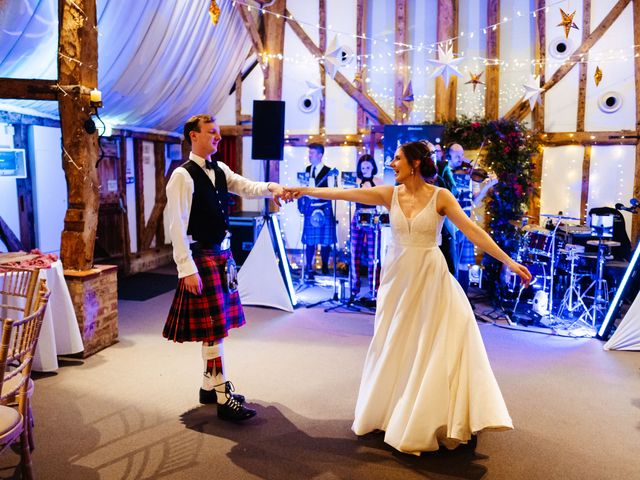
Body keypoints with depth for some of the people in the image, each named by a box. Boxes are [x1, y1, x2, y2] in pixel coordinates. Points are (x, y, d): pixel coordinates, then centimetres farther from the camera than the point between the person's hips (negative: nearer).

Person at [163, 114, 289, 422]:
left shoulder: (220, 170, 11)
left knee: (219, 323, 14)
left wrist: (271, 188, -19)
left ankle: (209, 387, 28)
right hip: (201, 256, -8)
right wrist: (187, 269, -21)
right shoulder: (183, 175, -13)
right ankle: (223, 398, 5)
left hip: (222, 252, 8)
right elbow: (177, 225, -17)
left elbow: (246, 187, 2)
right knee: (213, 328, -4)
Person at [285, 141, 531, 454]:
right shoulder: (389, 194, -1)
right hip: (398, 276, 3)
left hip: (430, 277, -3)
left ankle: (429, 417, 14)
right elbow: (343, 194, -1)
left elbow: (472, 230, -14)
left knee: (433, 343, -2)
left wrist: (508, 261, -20)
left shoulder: (440, 197, -8)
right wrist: (305, 191, -1)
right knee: (395, 345, 12)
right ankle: (391, 410, 31)